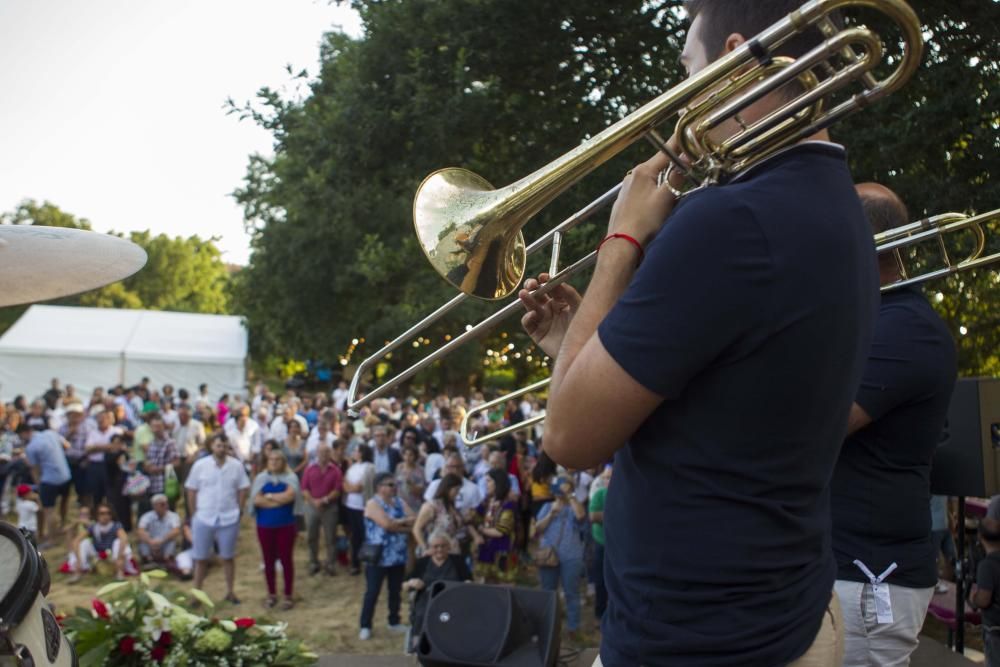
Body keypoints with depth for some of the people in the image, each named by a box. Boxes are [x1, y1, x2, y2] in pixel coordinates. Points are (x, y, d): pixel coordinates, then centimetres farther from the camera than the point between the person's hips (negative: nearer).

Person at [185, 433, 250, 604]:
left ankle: (230, 592, 25)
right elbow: (191, 491, 1)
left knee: (228, 557, 12)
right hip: (204, 519, 0)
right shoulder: (200, 465, -5)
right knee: (201, 558, 9)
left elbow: (243, 490, 3)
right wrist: (194, 514, 0)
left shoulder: (236, 466, -4)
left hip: (229, 520, 0)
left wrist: (237, 511, 0)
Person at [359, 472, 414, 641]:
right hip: (378, 557, -6)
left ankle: (394, 622, 29)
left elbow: (413, 523, -1)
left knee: (396, 591, 15)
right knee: (372, 592, 0)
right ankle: (365, 626, 10)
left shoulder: (400, 503, 10)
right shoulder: (373, 504, -11)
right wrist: (404, 521, -8)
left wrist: (395, 524, -15)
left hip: (398, 556, 6)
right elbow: (386, 524, -24)